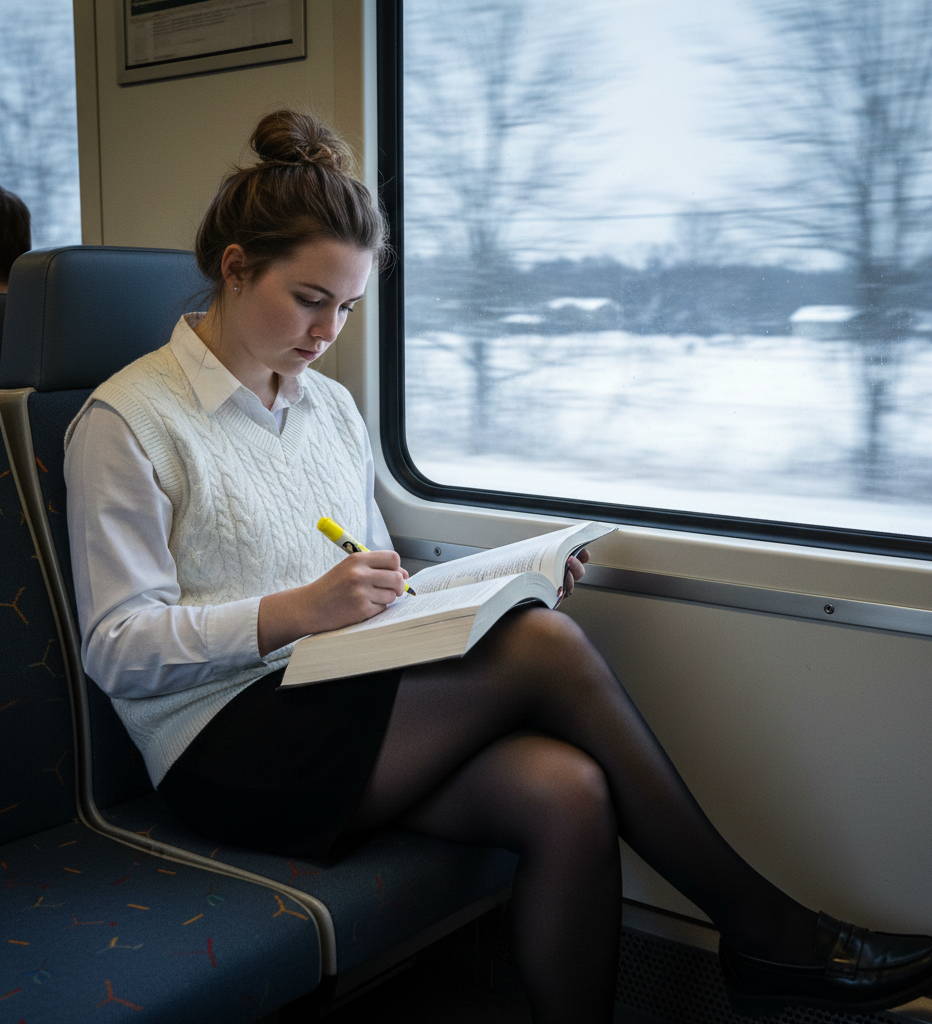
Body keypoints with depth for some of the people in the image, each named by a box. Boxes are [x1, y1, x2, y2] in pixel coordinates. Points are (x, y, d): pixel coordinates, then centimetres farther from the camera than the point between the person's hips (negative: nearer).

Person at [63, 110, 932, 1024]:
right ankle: (763, 926, -11)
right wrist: (295, 611, -22)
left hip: (350, 709, 6)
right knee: (544, 648, -25)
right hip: (228, 753, -6)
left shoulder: (331, 407, 18)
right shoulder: (126, 421, -3)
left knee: (566, 793, -26)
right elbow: (117, 649, -9)